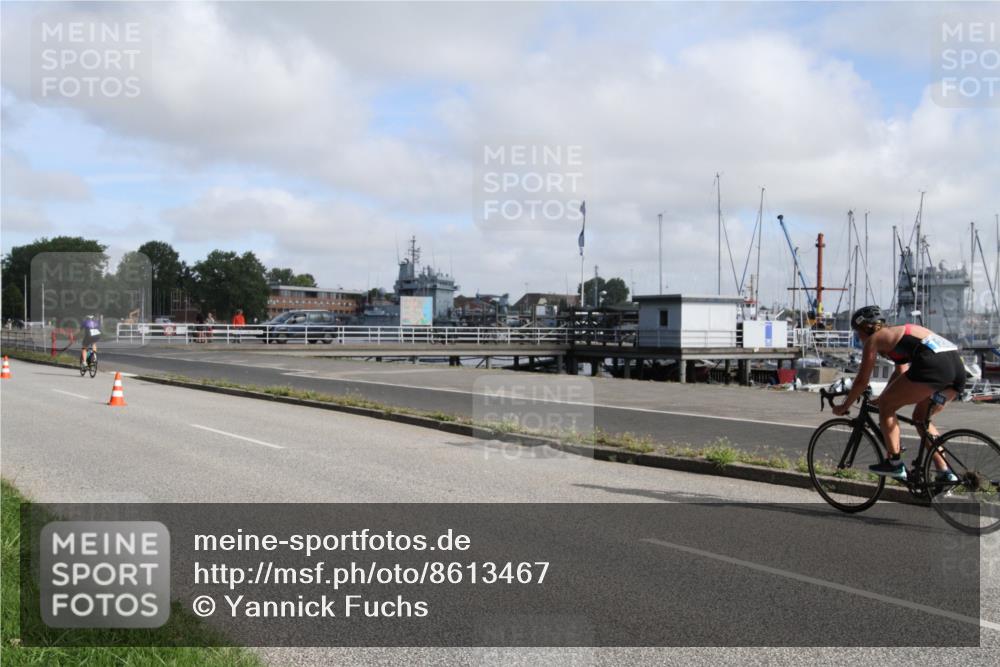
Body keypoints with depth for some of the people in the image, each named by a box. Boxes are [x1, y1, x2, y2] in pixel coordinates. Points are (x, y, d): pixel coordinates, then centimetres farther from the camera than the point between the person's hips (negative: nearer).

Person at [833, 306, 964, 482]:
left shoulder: (874, 339, 11)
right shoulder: (899, 333, 34)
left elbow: (862, 381, 11)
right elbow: (901, 373, 44)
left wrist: (843, 406, 24)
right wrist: (883, 398, 52)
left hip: (932, 365, -8)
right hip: (957, 367, 8)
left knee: (886, 407, 8)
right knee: (921, 418, 24)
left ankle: (895, 464, 6)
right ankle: (945, 473, 17)